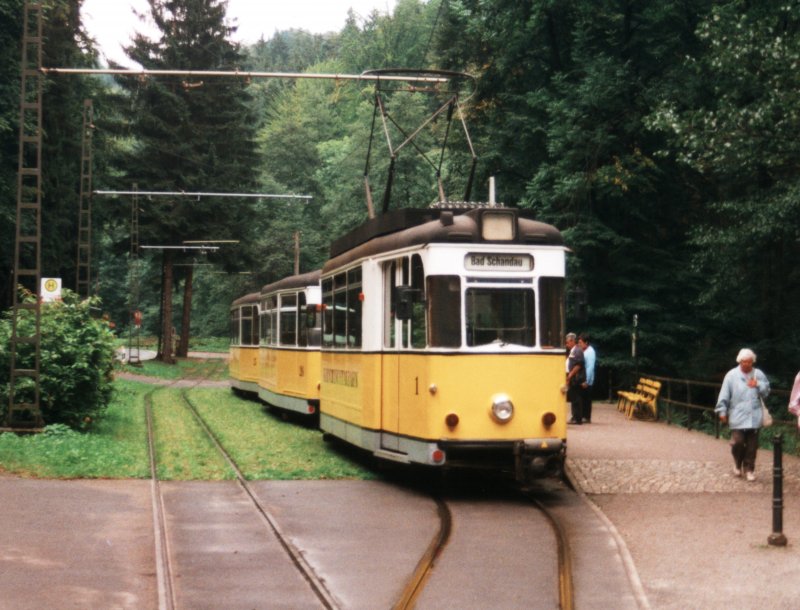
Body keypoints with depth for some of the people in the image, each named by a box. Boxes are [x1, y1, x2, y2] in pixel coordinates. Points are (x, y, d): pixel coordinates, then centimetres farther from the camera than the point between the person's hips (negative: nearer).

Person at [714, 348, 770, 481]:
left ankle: (749, 469, 19)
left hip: (754, 418, 2)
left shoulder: (759, 375, 5)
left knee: (752, 445, 4)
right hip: (737, 417, -2)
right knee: (737, 442, -8)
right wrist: (722, 411, -5)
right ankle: (738, 463, 20)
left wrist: (758, 385, -7)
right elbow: (724, 395, -2)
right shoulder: (732, 375, -3)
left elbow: (766, 392, 11)